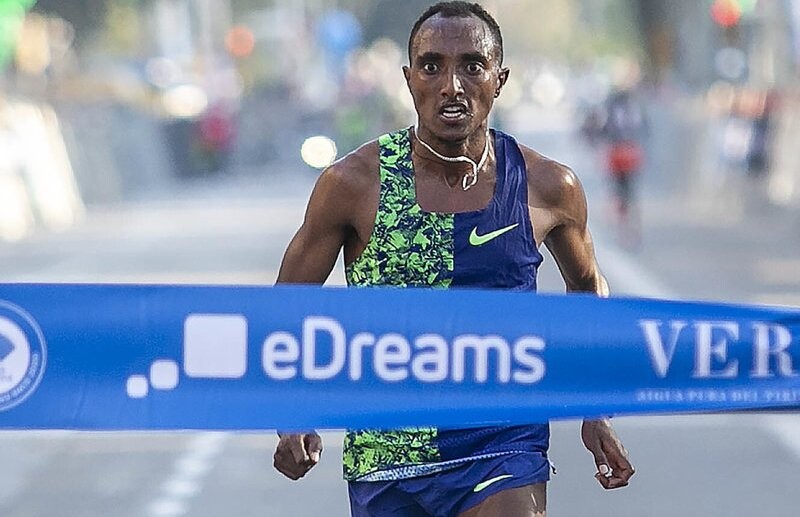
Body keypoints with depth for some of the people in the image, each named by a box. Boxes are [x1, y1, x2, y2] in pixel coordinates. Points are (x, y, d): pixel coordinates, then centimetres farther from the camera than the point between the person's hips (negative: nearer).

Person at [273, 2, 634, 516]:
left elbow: (586, 284, 17)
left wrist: (598, 414, 11)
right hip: (383, 464, 1)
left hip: (505, 453, -1)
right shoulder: (354, 184, -8)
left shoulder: (548, 188, -3)